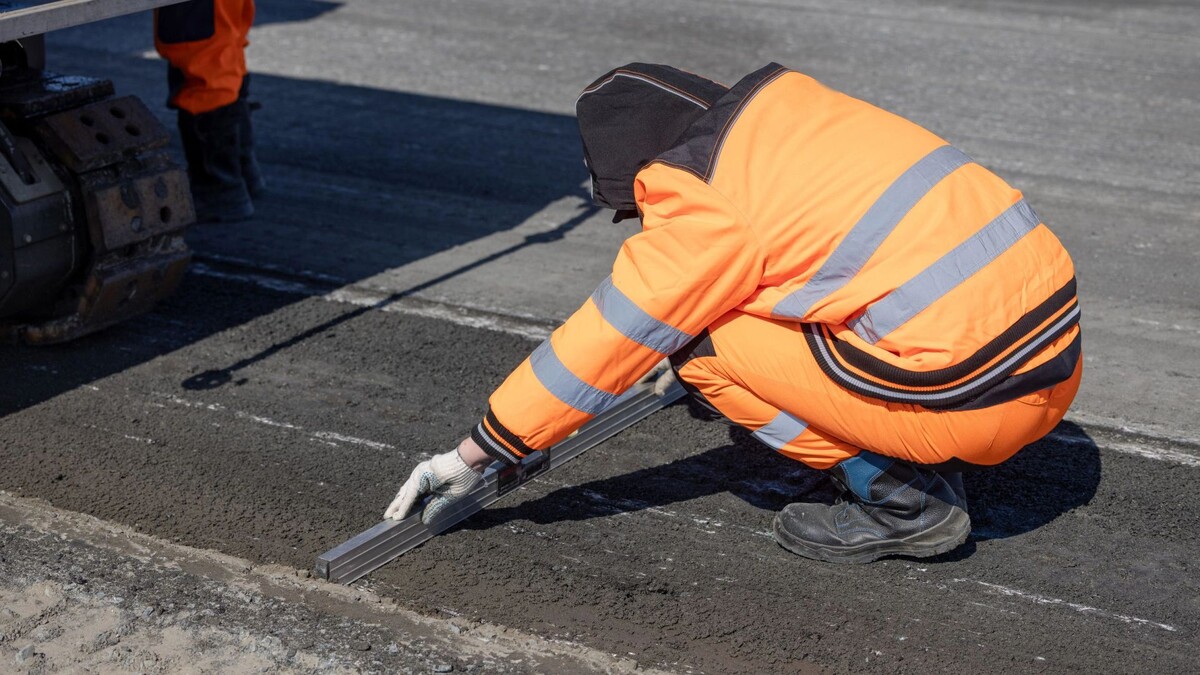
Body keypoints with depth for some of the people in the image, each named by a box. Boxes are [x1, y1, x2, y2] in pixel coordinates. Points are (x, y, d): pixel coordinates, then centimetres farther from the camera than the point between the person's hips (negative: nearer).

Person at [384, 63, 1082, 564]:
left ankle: (901, 499, 2)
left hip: (981, 394, -9)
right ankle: (928, 469, 15)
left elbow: (600, 347, -4)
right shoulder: (787, 102, 12)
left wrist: (473, 455, 7)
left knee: (698, 341, 0)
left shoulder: (709, 210, -10)